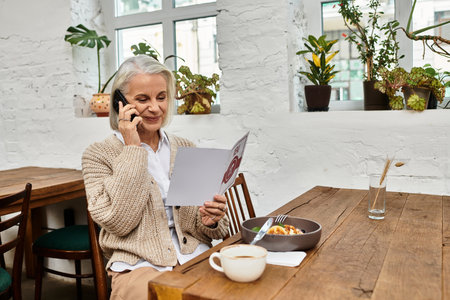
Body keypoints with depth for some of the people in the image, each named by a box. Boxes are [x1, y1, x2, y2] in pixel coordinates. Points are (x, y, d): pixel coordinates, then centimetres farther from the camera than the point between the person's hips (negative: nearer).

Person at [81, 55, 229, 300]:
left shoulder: (186, 149, 14)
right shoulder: (98, 155, 3)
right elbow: (118, 221, -11)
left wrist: (209, 221, -7)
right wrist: (132, 149, -9)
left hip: (196, 257, 4)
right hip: (138, 267, -4)